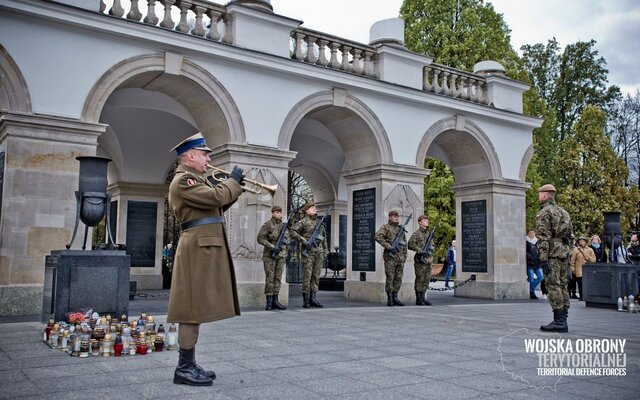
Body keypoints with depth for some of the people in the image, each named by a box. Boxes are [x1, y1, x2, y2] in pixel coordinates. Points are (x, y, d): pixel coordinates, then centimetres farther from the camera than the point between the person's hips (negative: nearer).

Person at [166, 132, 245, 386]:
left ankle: (189, 365, 17)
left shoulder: (194, 179, 21)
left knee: (197, 309, 11)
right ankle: (184, 369, -1)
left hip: (206, 249, 10)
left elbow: (214, 206, 23)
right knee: (193, 308, -8)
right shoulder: (183, 180, -11)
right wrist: (233, 181, -4)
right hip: (198, 248, -10)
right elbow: (216, 197, -21)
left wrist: (234, 188, 13)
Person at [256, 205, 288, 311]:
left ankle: (275, 301, 8)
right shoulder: (267, 225, -4)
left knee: (278, 278, 5)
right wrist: (271, 246, -20)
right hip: (269, 255, -5)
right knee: (270, 278, -5)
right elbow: (260, 238, -11)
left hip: (281, 255, 5)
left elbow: (287, 239, 22)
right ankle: (269, 302, -2)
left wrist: (286, 250, 9)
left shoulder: (284, 225, 12)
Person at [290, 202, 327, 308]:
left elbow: (324, 238, 22)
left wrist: (325, 252, 15)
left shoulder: (319, 222, 19)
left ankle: (313, 298, 9)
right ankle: (306, 300, 1)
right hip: (308, 252, -5)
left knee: (316, 276, 4)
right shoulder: (303, 221, 0)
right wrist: (304, 241, -16)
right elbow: (293, 232, -10)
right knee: (307, 275, -4)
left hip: (319, 252, 6)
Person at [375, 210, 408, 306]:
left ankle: (395, 297, 13)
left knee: (398, 278, 5)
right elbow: (377, 237, -18)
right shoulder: (385, 227, -1)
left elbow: (405, 243, 23)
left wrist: (404, 256, 15)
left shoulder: (401, 228, 17)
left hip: (400, 258, 6)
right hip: (390, 257, -6)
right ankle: (390, 298, 1)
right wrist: (389, 247, -21)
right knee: (390, 278, -5)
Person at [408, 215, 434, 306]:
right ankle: (418, 299, 2)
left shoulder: (428, 234, 17)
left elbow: (432, 245, 21)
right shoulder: (416, 234, -6)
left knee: (426, 280, 9)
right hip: (420, 260, -7)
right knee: (419, 280, -3)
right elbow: (410, 245, -16)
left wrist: (431, 248, -2)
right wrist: (421, 251, -21)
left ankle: (423, 298, 17)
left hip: (428, 260, 7)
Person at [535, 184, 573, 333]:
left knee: (554, 286, -7)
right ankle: (563, 320, 13)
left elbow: (544, 237, -15)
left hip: (552, 253, -8)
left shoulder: (544, 213, -8)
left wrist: (543, 258, -17)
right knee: (562, 285, 10)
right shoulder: (564, 212, 19)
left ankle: (559, 321, -8)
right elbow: (570, 235, 20)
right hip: (564, 252, 9)